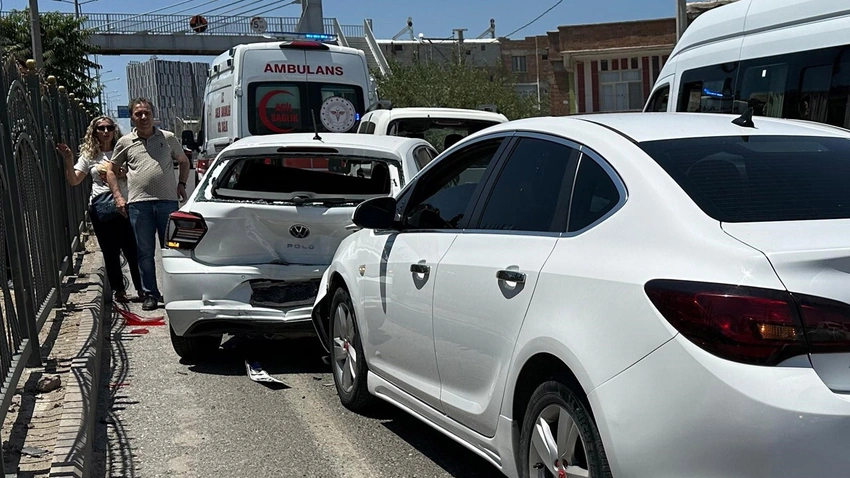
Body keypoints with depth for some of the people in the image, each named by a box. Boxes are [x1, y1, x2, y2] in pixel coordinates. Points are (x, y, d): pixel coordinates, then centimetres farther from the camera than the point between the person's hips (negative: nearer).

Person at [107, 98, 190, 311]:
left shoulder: (168, 138, 10)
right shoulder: (125, 142, 9)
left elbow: (184, 161, 24)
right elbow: (111, 170, 17)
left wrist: (181, 184, 9)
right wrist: (118, 196, 5)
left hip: (167, 200, 0)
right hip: (139, 204, 0)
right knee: (145, 252, 4)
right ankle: (150, 294, 12)